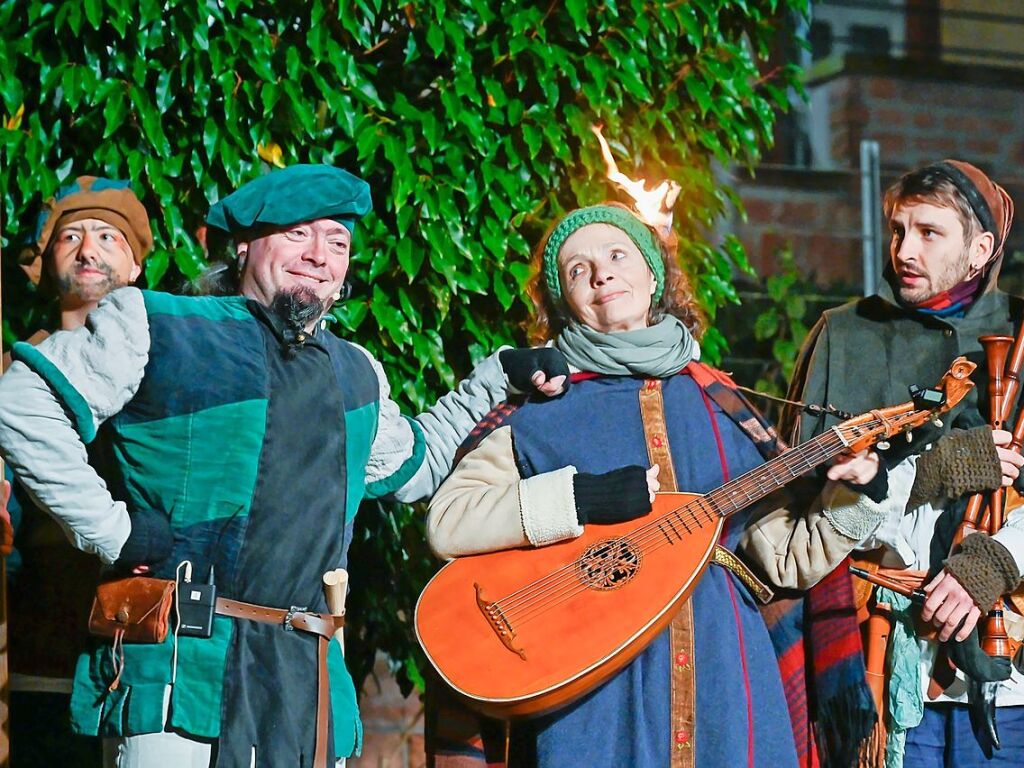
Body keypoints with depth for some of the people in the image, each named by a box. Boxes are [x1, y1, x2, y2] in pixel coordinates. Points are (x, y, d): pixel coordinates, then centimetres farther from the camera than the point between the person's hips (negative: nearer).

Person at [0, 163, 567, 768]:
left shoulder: (355, 376, 22)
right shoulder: (159, 328, 2)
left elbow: (415, 463, 39)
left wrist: (498, 378, 30)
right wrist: (110, 529, -8)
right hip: (183, 667, -5)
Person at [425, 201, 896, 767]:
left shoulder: (722, 406, 13)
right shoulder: (541, 410, 3)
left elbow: (789, 560, 13)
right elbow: (446, 523, -10)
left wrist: (856, 496, -3)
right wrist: (581, 498, -17)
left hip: (724, 679, 3)